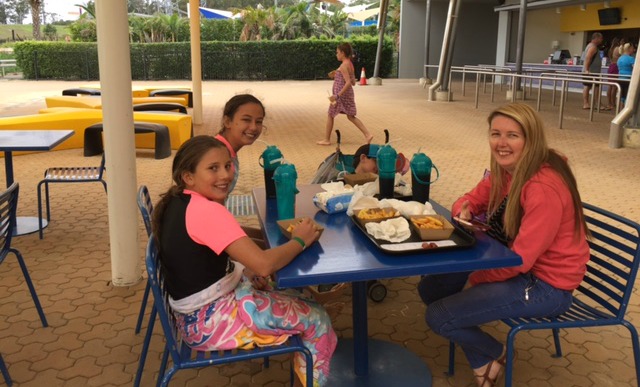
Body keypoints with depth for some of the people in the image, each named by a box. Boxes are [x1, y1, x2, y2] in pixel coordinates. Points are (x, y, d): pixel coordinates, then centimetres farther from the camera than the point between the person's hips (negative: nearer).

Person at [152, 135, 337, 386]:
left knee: (300, 302, 23)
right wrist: (300, 240, -12)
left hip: (198, 310, 9)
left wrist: (245, 271, 4)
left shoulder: (178, 203, 3)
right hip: (209, 321, -9)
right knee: (316, 320, 1)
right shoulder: (207, 210, -26)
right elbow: (264, 264, -31)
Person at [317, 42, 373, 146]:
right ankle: (367, 135, 3)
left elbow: (348, 83, -26)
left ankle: (327, 140, 15)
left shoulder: (343, 66, -17)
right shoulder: (350, 64, 10)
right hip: (348, 94, 9)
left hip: (341, 94, -9)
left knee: (330, 115, 6)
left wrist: (337, 95, -27)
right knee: (351, 116, 12)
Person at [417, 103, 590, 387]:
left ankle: (494, 355, 16)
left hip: (545, 284, -9)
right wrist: (463, 211, -14)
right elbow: (472, 199, 11)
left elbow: (520, 260, -26)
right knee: (430, 288, 6)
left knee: (439, 317, -15)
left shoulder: (544, 188, -28)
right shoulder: (505, 171, -1)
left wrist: (472, 280, -13)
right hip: (516, 266, 9)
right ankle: (482, 362, 20)